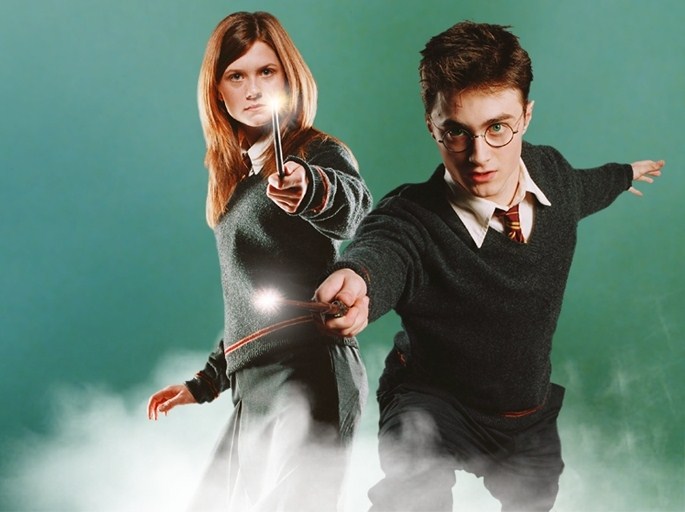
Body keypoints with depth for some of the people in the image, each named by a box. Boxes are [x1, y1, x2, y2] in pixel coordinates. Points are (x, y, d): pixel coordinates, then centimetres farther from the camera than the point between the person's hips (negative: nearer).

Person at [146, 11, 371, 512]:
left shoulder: (319, 153, -1)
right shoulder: (235, 176, 21)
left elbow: (352, 204, -27)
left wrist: (311, 190, -49)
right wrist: (205, 382, 30)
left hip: (307, 372, -8)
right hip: (254, 388, 8)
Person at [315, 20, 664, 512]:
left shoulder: (550, 172, -13)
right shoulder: (411, 219, -32)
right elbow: (380, 249, -56)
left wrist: (625, 173, 35)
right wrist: (355, 278, -81)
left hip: (530, 417, 6)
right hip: (436, 402, -6)